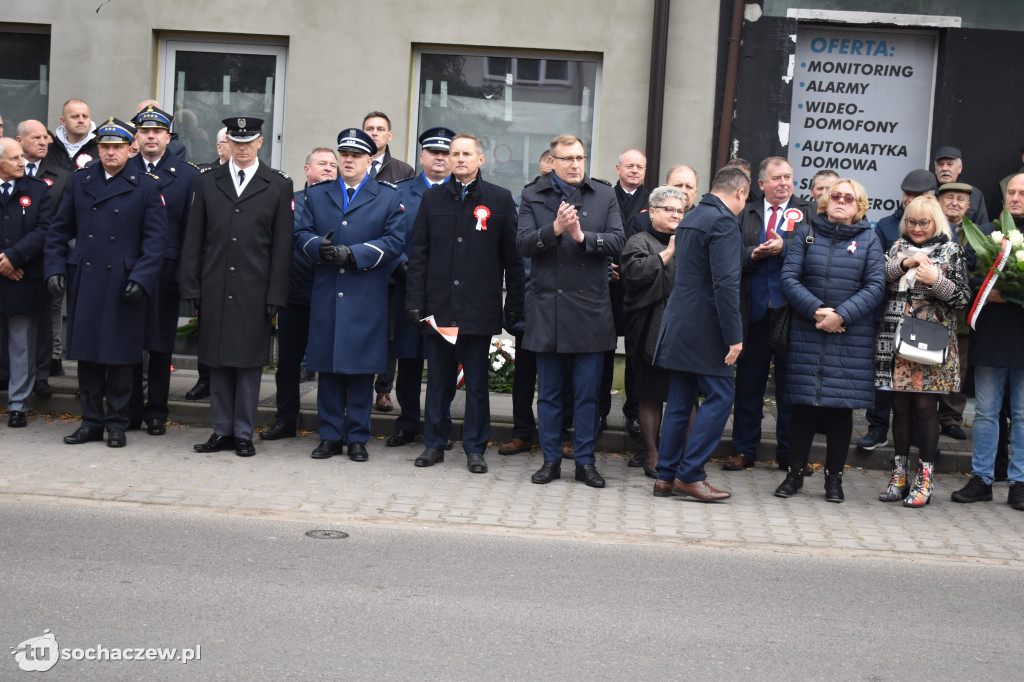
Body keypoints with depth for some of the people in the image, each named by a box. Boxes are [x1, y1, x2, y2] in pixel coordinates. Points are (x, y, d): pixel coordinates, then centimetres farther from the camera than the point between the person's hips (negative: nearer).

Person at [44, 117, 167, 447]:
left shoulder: (147, 187, 1)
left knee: (119, 355, 2)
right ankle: (91, 420, 18)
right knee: (86, 353, 7)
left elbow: (154, 240, -3)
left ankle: (117, 423, 14)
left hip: (122, 283, -3)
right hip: (84, 281, 3)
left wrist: (141, 279, -12)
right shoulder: (79, 181, 10)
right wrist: (54, 269, 2)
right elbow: (58, 230, 13)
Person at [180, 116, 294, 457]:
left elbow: (282, 245, 0)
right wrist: (191, 287, 2)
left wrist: (276, 295, -5)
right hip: (215, 289, 2)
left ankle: (244, 434, 12)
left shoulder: (279, 185, 3)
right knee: (217, 362, 7)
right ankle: (222, 431, 17)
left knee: (250, 362, 3)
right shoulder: (207, 182, 10)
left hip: (254, 291, -2)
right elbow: (193, 240, 9)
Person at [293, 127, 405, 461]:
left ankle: (358, 437, 11)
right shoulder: (316, 194, 15)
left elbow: (394, 242, -4)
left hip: (366, 298, -2)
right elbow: (301, 233, 10)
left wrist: (354, 254, -14)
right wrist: (319, 247, -13)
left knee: (361, 369, 1)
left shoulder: (389, 197, 6)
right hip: (325, 296, 2)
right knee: (327, 367, 5)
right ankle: (330, 436, 14)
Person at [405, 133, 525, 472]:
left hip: (479, 306, -2)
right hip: (438, 304, 2)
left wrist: (514, 304, -2)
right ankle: (435, 443, 20)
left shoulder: (500, 199, 3)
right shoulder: (432, 198, 9)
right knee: (438, 379, 9)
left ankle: (475, 448, 14)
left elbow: (512, 256, 2)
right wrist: (415, 300, 0)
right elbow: (417, 252, 7)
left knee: (477, 382, 5)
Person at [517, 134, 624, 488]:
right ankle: (551, 459, 19)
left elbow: (617, 241, -2)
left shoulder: (605, 195, 7)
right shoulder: (532, 195, 5)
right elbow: (523, 243, -5)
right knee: (548, 392, 8)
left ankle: (585, 461, 15)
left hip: (590, 309, 0)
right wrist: (555, 228, -20)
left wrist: (583, 236, -17)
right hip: (547, 307, 0)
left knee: (588, 392, 5)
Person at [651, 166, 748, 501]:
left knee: (680, 403, 11)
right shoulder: (723, 222, -13)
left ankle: (666, 476, 14)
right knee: (719, 397, -2)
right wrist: (734, 336, -19)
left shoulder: (689, 219, 16)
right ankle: (689, 475, -2)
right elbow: (725, 283, -20)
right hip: (704, 330, -9)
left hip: (679, 326, 9)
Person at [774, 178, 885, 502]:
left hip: (851, 336, 0)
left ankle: (834, 478, 14)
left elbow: (875, 286, -2)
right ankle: (795, 473, 13)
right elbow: (789, 277, -1)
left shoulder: (869, 239, 6)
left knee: (842, 406, 3)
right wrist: (816, 310, -14)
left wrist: (842, 315, -14)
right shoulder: (806, 233, 7)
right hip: (806, 332, 0)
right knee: (804, 403, 3)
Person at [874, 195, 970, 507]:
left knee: (926, 407, -2)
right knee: (900, 406, 7)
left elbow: (964, 296, 0)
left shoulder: (950, 250, 5)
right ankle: (899, 473, 16)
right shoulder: (897, 248, 13)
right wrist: (904, 263, -11)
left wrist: (935, 281, -15)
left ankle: (924, 478, 5)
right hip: (896, 340, 3)